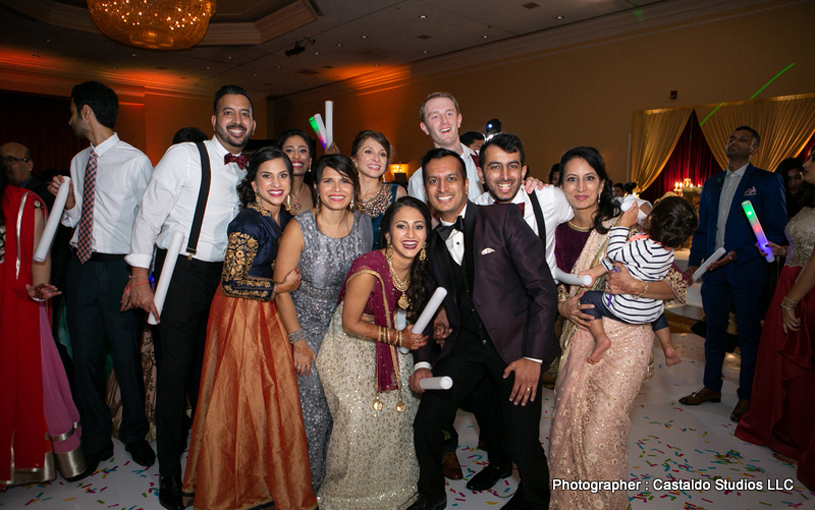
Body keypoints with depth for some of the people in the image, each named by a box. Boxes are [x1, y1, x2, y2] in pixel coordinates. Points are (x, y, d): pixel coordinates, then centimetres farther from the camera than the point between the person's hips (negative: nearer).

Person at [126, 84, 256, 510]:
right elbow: (150, 215, -7)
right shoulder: (184, 156, -7)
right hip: (180, 273, -4)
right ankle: (170, 470, 20)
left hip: (224, 277, 5)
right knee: (174, 371, 2)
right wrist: (140, 278, -9)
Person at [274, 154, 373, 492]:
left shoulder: (363, 224, -5)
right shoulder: (299, 229, -17)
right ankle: (310, 485, 27)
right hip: (307, 326, -3)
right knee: (313, 411, 1)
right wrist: (298, 342, -10)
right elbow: (280, 288, -11)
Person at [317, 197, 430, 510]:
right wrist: (397, 338, -22)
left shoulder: (417, 267, -7)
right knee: (359, 416, -12)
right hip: (351, 349, -6)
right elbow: (350, 324, -20)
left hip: (388, 350, 6)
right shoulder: (369, 270, -30)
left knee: (401, 408, 0)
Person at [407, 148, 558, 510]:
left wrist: (533, 356, -14)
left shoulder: (503, 218, -8)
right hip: (465, 345, 4)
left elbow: (543, 288, -10)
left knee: (521, 444, -4)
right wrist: (423, 362, 3)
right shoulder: (431, 243, 7)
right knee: (426, 426, 0)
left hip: (515, 344, -4)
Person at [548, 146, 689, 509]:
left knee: (600, 435, -6)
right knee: (566, 427, 6)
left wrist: (636, 287, -23)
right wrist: (564, 307, -7)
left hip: (624, 339, -4)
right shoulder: (556, 233, 3)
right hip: (579, 337, 4)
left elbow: (678, 286, -6)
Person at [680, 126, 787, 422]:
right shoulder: (711, 184, 13)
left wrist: (738, 255, -18)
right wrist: (694, 263, 5)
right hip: (714, 270, 5)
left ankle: (746, 397, 21)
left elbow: (776, 232, -8)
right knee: (714, 331, 14)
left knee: (749, 336, 7)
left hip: (747, 271, -5)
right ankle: (712, 387, 28)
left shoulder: (768, 182, -2)